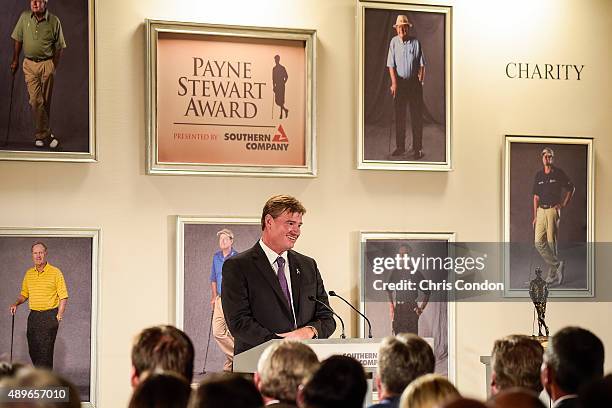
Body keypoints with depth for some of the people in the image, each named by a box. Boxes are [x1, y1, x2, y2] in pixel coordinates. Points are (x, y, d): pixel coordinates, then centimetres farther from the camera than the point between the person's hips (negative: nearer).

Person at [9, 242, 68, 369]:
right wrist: (16, 303, 4)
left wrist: (59, 315, -12)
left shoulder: (55, 272, -4)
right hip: (33, 315, 6)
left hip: (49, 315, -6)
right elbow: (24, 294, 22)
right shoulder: (29, 273, 12)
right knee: (33, 350, 8)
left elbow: (63, 296, -5)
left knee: (45, 350, -9)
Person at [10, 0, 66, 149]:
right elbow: (18, 40, 9)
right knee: (36, 100, -8)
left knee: (46, 101, 5)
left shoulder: (54, 21, -6)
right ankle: (46, 135, -5)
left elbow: (59, 46, 0)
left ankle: (41, 134, 18)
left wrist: (54, 67, -3)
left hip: (47, 64, -1)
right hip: (29, 64, 1)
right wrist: (15, 60, 8)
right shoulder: (24, 17, 0)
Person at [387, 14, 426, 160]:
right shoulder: (394, 42, -1)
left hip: (414, 82, -2)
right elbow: (391, 64, -2)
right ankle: (400, 147, 17)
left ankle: (417, 148, 5)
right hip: (399, 82, 2)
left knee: (416, 116, 0)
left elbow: (422, 64, -1)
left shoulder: (416, 42, -4)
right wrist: (394, 83, -11)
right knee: (399, 116, 7)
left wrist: (421, 80, -9)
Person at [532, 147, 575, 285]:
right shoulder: (538, 175, 11)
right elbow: (536, 196, 13)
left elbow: (571, 188, 7)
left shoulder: (559, 173, -2)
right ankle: (557, 264, 8)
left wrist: (563, 204, -1)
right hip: (541, 211, 5)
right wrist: (535, 216, 10)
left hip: (553, 210, -5)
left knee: (551, 242, -3)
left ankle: (552, 274, 4)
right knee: (538, 242, -3)